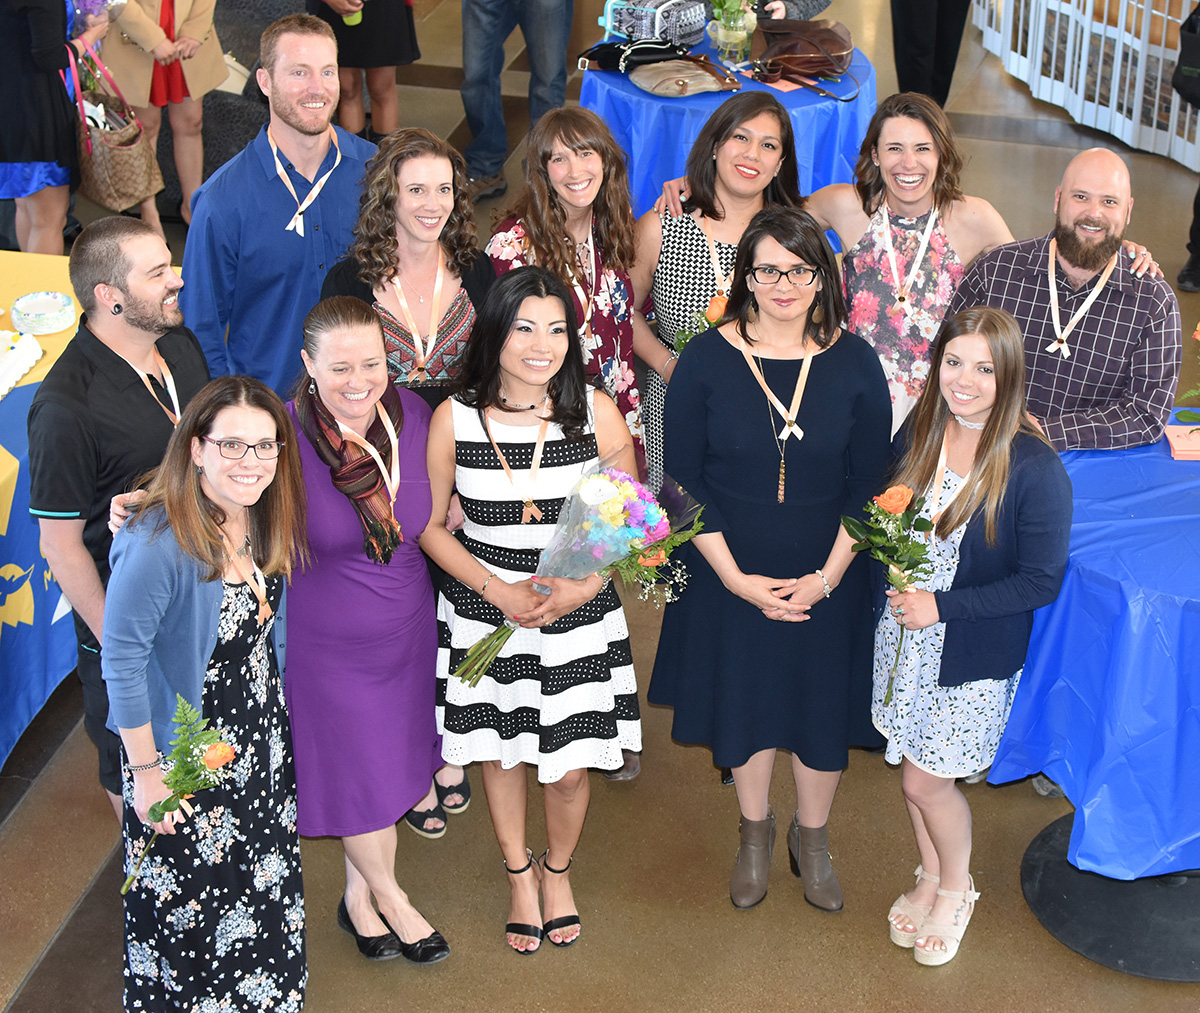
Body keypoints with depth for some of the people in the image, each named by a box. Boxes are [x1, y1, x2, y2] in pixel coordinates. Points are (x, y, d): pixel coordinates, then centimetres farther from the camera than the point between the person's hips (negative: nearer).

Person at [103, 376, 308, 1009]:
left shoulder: (267, 522, -5)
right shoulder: (157, 545, -29)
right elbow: (121, 662, -22)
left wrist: (275, 718, 13)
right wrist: (145, 771, -17)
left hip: (262, 737, 7)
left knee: (265, 882, 22)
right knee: (192, 898, 11)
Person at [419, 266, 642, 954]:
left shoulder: (597, 411, -9)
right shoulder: (455, 418, -10)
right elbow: (430, 525, -1)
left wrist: (584, 586, -15)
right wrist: (499, 590, -14)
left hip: (581, 614, 0)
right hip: (484, 612, 0)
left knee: (570, 767, 7)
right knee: (501, 753, 16)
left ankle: (558, 872, 40)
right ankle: (519, 876, 44)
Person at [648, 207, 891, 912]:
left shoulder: (854, 363, -8)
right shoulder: (706, 361, -10)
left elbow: (870, 483, -3)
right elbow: (682, 482, -8)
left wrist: (827, 576, -12)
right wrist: (738, 579, -13)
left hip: (827, 581, 1)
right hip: (731, 578, 0)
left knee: (823, 704, 14)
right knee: (745, 701, 16)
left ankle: (812, 840, 40)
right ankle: (756, 832, 42)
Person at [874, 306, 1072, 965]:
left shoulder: (1035, 469, -22)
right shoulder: (919, 433, -5)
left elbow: (1041, 582, -17)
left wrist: (942, 605, -19)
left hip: (974, 651, -5)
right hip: (904, 632, 5)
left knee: (925, 779, 3)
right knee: (913, 765, 17)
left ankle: (956, 888, 32)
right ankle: (929, 876, 42)